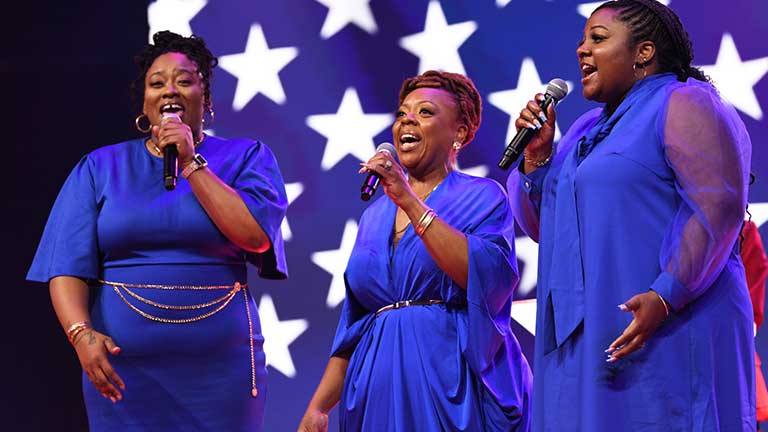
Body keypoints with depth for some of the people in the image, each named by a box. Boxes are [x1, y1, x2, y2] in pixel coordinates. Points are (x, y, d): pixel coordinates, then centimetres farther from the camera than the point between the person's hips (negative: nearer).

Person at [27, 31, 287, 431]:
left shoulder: (245, 158, 6)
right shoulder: (101, 167, 8)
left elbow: (255, 235, -12)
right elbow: (68, 263, -2)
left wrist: (191, 164, -10)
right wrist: (81, 334, -19)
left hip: (220, 366, -1)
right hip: (123, 365, 1)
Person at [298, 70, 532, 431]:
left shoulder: (482, 197, 0)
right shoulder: (375, 215, 16)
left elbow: (490, 279, -19)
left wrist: (410, 202, -19)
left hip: (454, 390, -5)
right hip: (382, 395, 5)